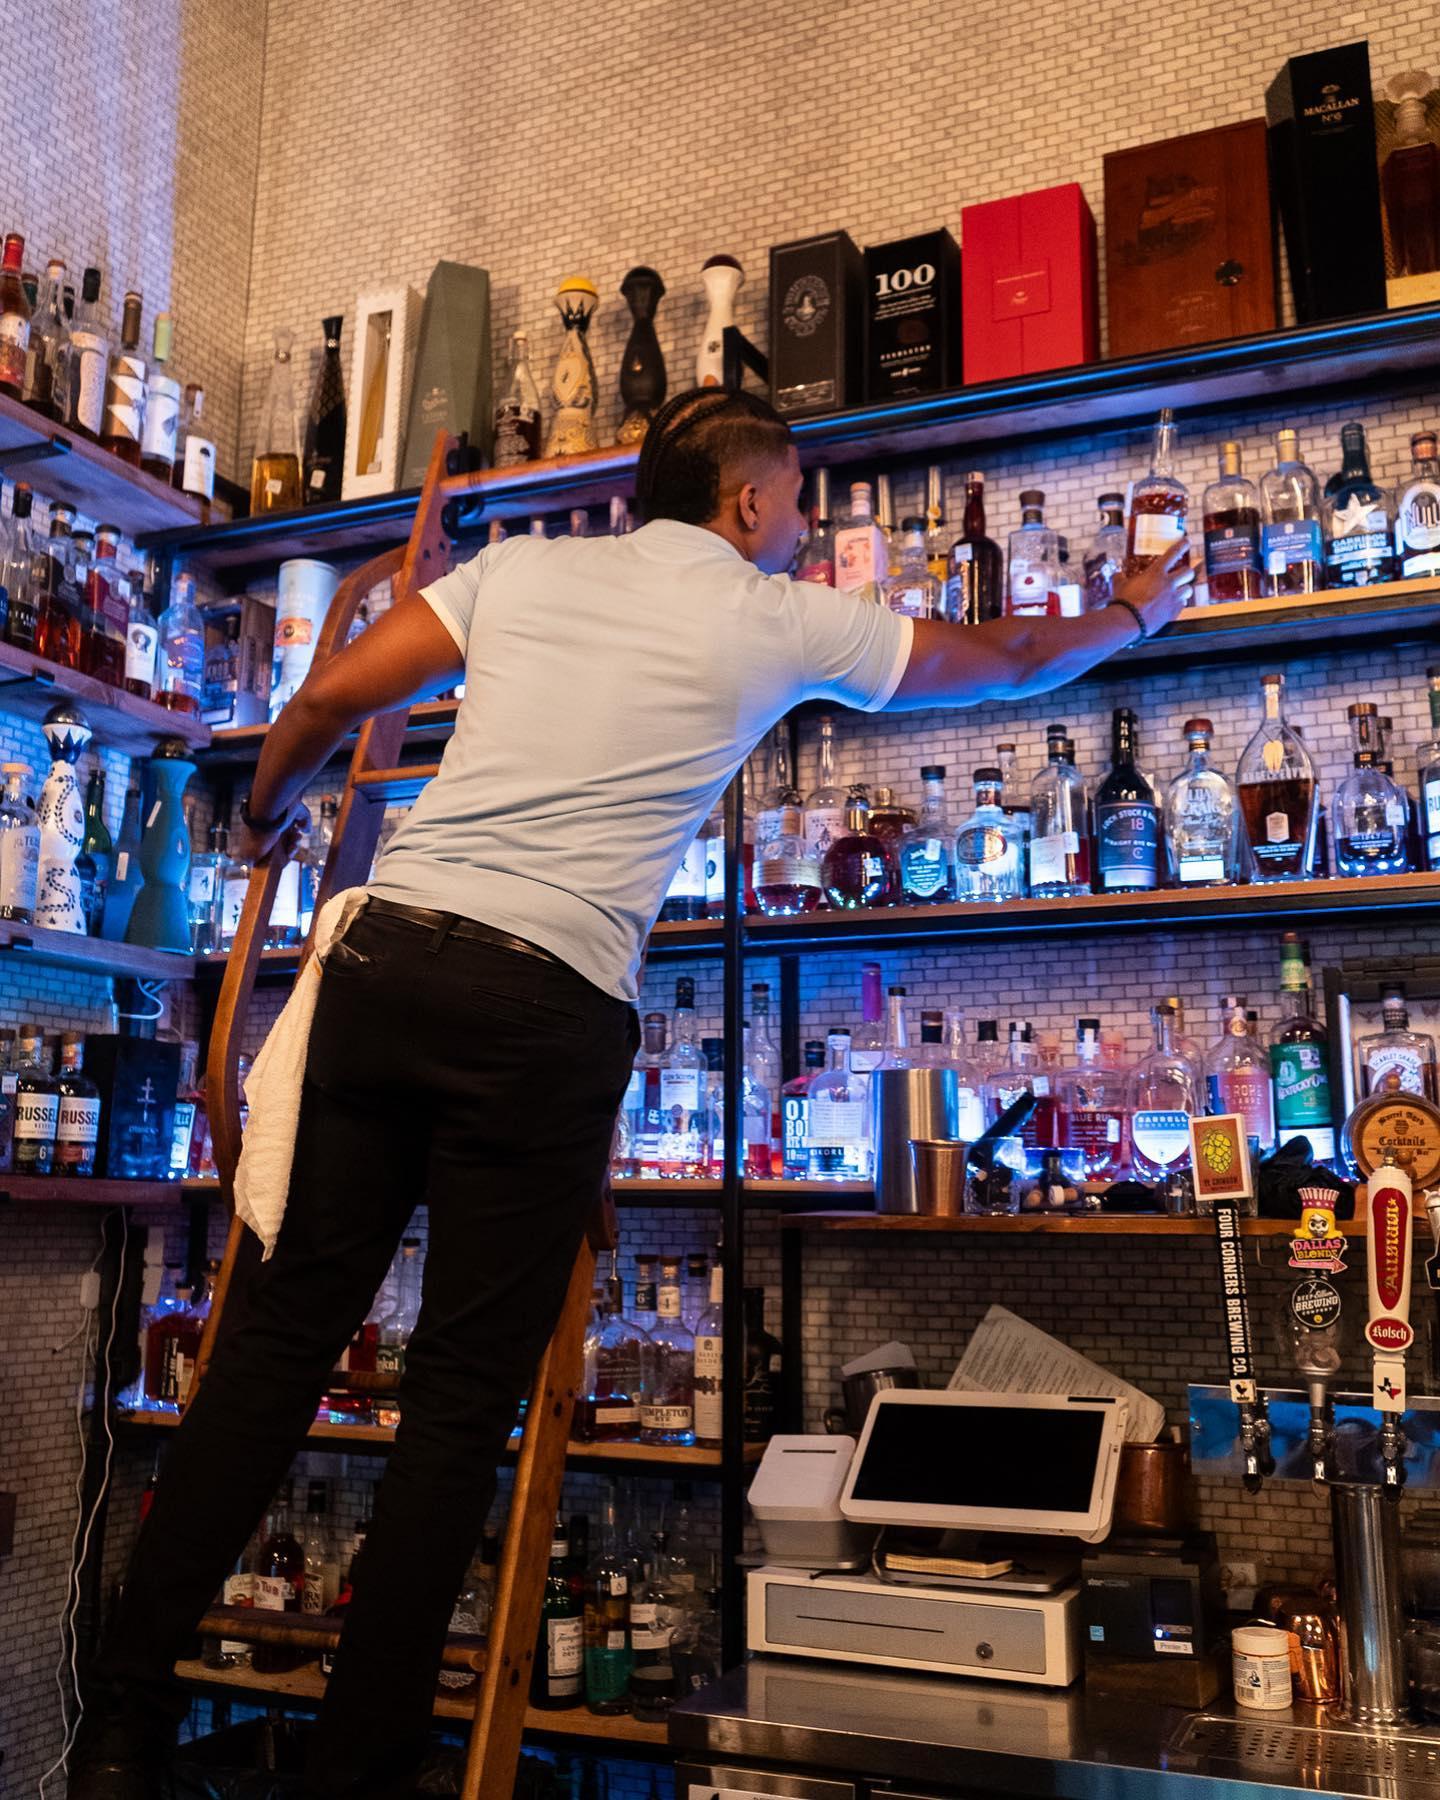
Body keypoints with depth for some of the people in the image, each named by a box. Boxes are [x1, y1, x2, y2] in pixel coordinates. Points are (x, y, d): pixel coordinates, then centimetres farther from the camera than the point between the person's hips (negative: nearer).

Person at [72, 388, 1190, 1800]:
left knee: (291, 1323, 9)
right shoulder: (779, 621, 9)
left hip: (385, 954, 4)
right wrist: (1133, 613, 42)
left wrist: (265, 816, 33)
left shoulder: (524, 564, 17)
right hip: (546, 1008, -4)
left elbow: (331, 698, 13)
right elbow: (1013, 664, 22)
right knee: (465, 1389, 5)